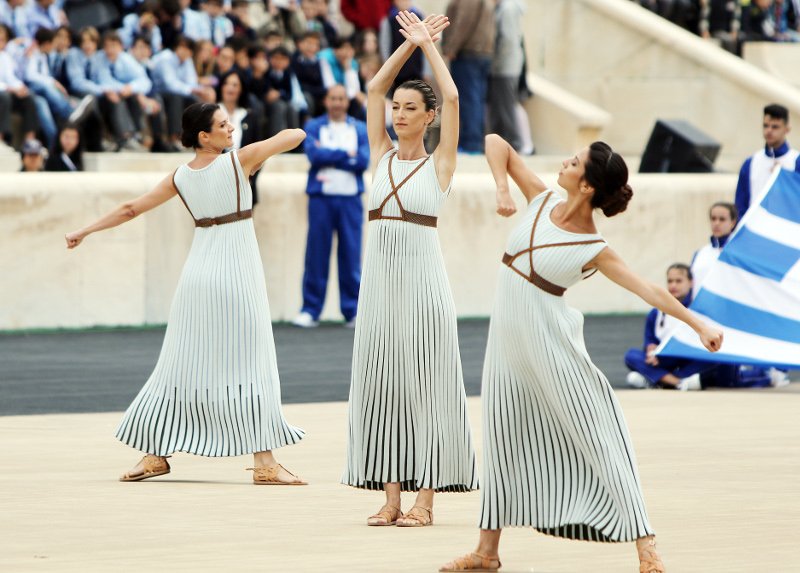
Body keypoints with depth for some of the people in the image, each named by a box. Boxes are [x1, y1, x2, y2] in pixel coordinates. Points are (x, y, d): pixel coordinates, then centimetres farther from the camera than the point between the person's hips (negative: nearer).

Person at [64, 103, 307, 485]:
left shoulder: (180, 177, 5)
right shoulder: (240, 160, -9)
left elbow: (131, 209, 12)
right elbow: (296, 134, -2)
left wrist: (86, 231, 24)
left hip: (198, 271, 5)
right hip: (238, 270, -5)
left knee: (181, 365, 11)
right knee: (252, 365, -2)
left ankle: (155, 454, 14)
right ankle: (264, 461, -3)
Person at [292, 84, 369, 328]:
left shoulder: (360, 129, 11)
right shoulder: (314, 127, 8)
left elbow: (363, 160, -4)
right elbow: (314, 154, -9)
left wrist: (328, 156, -7)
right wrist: (346, 154, -4)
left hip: (350, 198, 1)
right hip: (321, 197, -1)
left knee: (351, 255, -1)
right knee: (316, 255, -3)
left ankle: (353, 311, 4)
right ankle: (310, 310, 2)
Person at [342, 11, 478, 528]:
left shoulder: (440, 163, 0)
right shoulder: (382, 157, 10)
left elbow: (452, 98, -8)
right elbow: (375, 89, 9)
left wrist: (428, 44, 0)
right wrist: (410, 43, 6)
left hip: (423, 278, -4)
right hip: (379, 277, 5)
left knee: (422, 383, -3)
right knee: (382, 383, 2)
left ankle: (424, 500, -2)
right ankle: (391, 499, 5)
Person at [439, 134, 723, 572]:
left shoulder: (594, 251, -14)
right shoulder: (541, 202, 0)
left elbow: (649, 290, -18)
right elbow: (496, 143, 5)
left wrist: (698, 325, -26)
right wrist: (502, 189, -11)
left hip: (550, 343, -6)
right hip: (508, 337, 6)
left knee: (596, 437, -5)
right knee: (502, 438, 13)